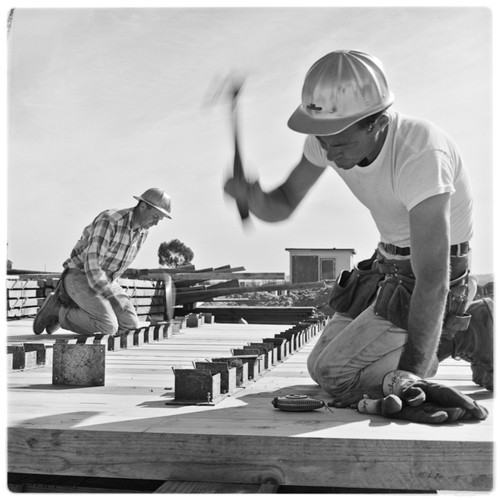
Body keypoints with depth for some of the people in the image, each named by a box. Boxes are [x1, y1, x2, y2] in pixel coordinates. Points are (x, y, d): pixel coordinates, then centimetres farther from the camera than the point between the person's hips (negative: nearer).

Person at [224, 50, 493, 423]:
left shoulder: (420, 154, -35)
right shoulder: (330, 137, -13)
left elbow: (432, 279, -37)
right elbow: (280, 207, -4)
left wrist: (410, 373, -37)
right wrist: (251, 195, -28)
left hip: (435, 274, -8)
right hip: (388, 265, 8)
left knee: (336, 377, -13)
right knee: (320, 368, 15)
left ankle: (463, 333, 0)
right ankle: (461, 329, 18)